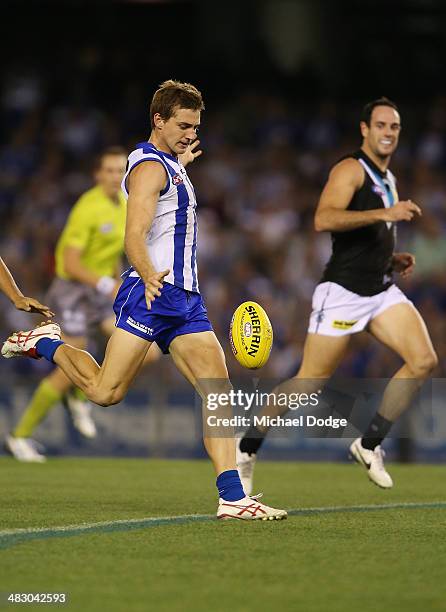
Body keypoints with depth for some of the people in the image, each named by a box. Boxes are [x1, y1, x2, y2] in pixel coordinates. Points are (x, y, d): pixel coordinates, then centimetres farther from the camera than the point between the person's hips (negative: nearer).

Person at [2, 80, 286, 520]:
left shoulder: (170, 166, 22)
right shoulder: (150, 166, -9)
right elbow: (134, 238, -23)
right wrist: (149, 276, -39)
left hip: (184, 299, 9)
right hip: (150, 295, -9)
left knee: (217, 390, -6)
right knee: (105, 392, -12)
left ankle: (232, 497, -12)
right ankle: (47, 344, 16)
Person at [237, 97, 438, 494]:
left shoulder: (387, 179, 19)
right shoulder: (351, 169, -9)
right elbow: (324, 220, -27)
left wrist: (393, 259, 13)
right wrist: (384, 214, -33)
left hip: (382, 291, 8)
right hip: (343, 292, -7)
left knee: (424, 360, -12)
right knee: (310, 382, -4)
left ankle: (370, 445, -1)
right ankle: (246, 450, 13)